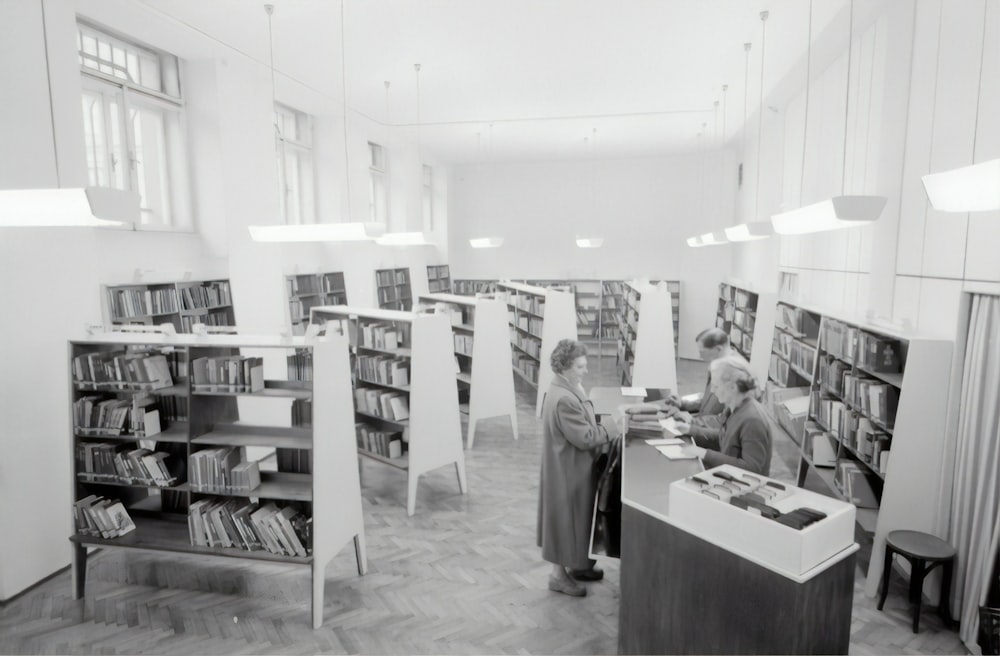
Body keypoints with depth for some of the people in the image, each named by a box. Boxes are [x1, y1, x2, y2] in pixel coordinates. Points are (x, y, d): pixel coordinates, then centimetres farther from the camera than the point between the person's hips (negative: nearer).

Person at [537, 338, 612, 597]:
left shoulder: (568, 390, 5)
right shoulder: (564, 399, -28)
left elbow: (584, 426, 14)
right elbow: (585, 438, -25)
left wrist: (603, 424, 0)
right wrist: (610, 431, -13)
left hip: (575, 468, 10)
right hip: (568, 470, -10)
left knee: (576, 516, 21)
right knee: (566, 517, 5)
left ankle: (576, 564, 38)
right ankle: (559, 575, 21)